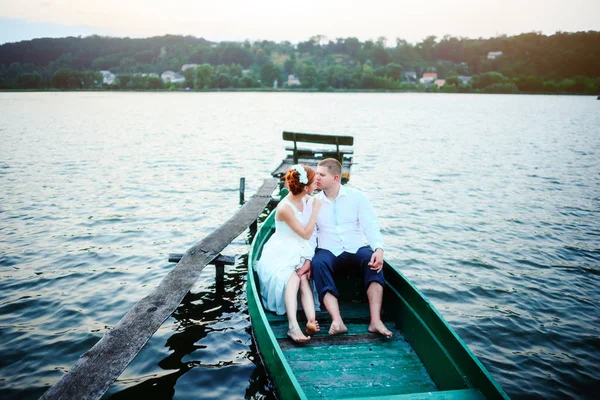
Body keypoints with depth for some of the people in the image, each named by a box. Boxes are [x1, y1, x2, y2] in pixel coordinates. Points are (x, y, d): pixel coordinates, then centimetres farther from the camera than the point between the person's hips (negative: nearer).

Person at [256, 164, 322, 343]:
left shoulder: (308, 200, 2)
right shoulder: (285, 208, -19)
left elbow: (311, 234, 3)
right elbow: (306, 234, -16)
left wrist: (308, 259, -9)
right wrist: (315, 210, -18)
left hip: (300, 252, 5)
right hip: (281, 253, -5)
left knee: (303, 279, -25)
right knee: (293, 278, -32)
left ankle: (311, 319, -45)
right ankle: (293, 325, -46)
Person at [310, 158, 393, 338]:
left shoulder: (356, 196, 5)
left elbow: (371, 226, -4)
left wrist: (379, 249, -23)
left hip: (357, 249, 0)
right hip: (329, 252, 0)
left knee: (372, 259, -33)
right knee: (318, 263, -34)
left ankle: (375, 320, -41)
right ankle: (337, 321, -46)